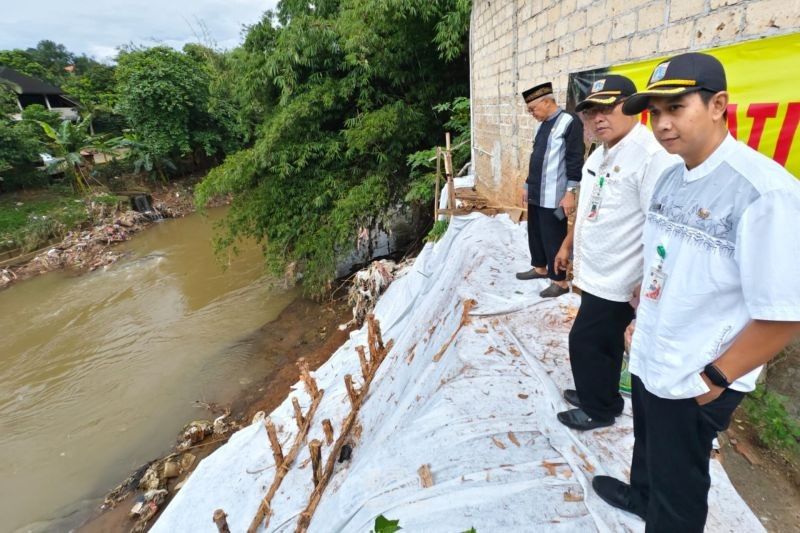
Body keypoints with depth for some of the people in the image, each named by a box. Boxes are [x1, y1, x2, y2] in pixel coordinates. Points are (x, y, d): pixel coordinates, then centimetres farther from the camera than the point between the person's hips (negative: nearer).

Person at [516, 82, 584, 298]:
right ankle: (540, 268, 36)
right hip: (536, 194, 9)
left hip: (554, 197, -8)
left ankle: (559, 282, 11)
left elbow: (575, 160, -15)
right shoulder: (542, 125, 15)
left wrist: (570, 193, -18)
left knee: (553, 239, -2)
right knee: (535, 234, 18)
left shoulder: (569, 122, -11)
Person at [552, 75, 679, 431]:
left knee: (585, 341, 3)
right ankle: (598, 394, 41)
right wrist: (567, 245, 24)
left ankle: (598, 409, 26)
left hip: (618, 280, -8)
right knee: (604, 341, 21)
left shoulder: (653, 156, -21)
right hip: (597, 273, 9)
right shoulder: (599, 155, 10)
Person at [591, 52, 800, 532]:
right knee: (648, 449, 32)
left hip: (693, 381, -7)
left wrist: (716, 378, -15)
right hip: (648, 358, 7)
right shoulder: (671, 177, 0)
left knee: (677, 484, 18)